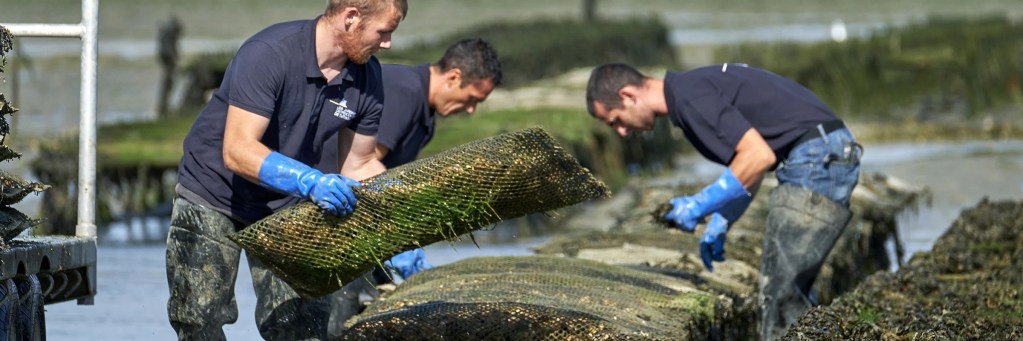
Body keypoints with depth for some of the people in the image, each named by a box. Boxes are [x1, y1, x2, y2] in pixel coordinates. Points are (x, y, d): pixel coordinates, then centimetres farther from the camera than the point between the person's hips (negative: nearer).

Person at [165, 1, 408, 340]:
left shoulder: (367, 77, -10)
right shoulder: (269, 54, -29)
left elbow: (360, 164, 1)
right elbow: (238, 151, -35)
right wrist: (310, 182, -47)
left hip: (286, 204, 5)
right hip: (214, 194, -4)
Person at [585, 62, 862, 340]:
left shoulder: (689, 96, -13)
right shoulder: (693, 87, 19)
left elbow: (759, 156, -22)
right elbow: (745, 166, 29)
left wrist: (700, 205, -13)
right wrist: (720, 223, 23)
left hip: (817, 159, -10)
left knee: (779, 295, -7)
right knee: (791, 293, 16)